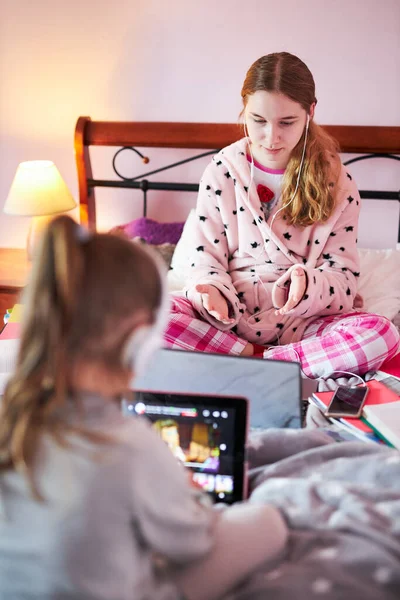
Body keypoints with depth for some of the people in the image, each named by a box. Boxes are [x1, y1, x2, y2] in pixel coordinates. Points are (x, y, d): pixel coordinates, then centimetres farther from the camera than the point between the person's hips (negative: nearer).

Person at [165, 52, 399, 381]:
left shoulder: (338, 184, 0)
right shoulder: (222, 172, 1)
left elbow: (343, 277, -1)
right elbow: (206, 258, 2)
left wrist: (305, 284, -25)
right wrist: (214, 294, -22)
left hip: (301, 322, 0)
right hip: (228, 319, 0)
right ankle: (256, 355, -15)